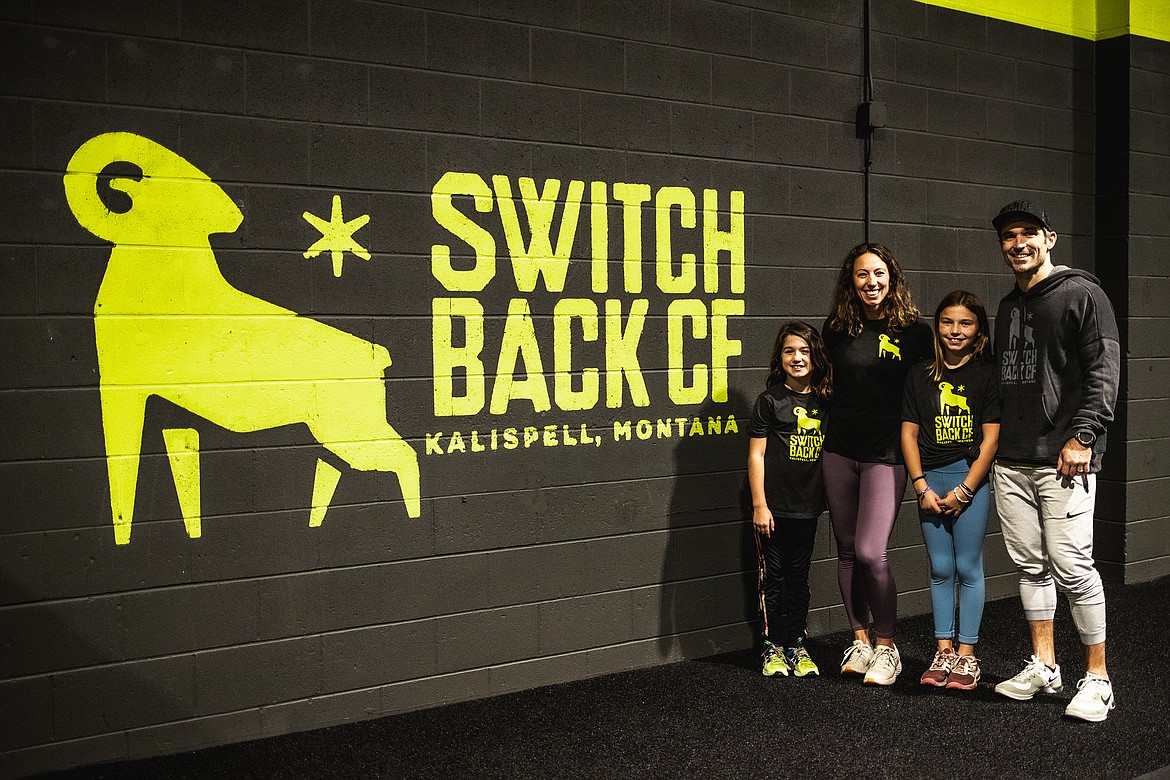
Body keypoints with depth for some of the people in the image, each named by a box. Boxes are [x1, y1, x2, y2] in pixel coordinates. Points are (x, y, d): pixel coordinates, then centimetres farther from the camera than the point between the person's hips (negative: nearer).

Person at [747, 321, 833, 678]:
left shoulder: (824, 400, 7)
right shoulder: (770, 400, -5)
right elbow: (756, 454, -6)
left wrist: (829, 500, 10)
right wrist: (759, 505, -10)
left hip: (807, 505, 4)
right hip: (774, 505, -4)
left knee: (799, 575, 12)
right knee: (773, 575, 3)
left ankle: (796, 644, 21)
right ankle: (773, 645, 14)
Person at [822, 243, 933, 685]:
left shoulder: (913, 331, -4)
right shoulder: (836, 328, 5)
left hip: (885, 453, -4)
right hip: (839, 450, 4)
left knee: (870, 553, -12)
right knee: (847, 550, 9)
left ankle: (887, 646, 7)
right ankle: (859, 639, 23)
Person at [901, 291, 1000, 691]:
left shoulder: (987, 374, -3)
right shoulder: (920, 375, 6)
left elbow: (991, 438, -5)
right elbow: (908, 433, 6)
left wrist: (963, 491, -9)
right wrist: (922, 487, -3)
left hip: (970, 478, -3)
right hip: (930, 479, 3)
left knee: (968, 568, 2)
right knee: (940, 569, 9)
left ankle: (967, 654, 12)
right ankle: (943, 650, 18)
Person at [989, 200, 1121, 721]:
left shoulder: (1082, 294, -2)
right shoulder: (1008, 307, 19)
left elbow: (1104, 372, -10)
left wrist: (1082, 435, -17)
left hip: (1063, 460, -7)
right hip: (1010, 462, 7)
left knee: (1071, 566, -9)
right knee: (1030, 565, 10)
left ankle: (1097, 678, 3)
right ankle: (1043, 668, 20)